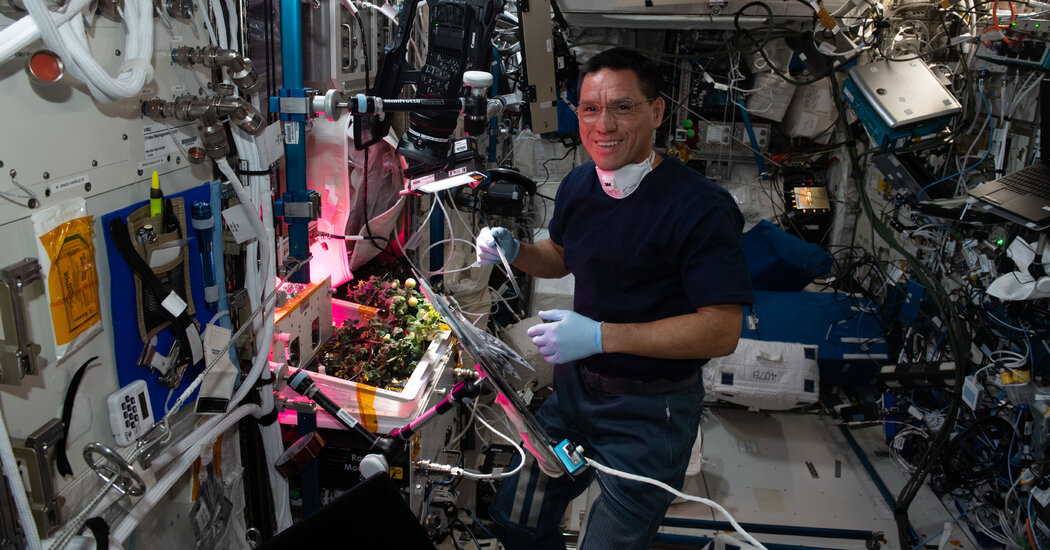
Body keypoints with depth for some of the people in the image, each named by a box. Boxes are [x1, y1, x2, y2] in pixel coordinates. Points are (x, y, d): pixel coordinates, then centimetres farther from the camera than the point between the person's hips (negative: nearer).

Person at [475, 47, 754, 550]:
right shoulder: (577, 186, 1)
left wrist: (603, 335, -30)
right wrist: (513, 251, -2)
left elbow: (722, 331, -24)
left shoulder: (701, 207, -22)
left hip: (649, 410, -6)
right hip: (576, 383, 7)